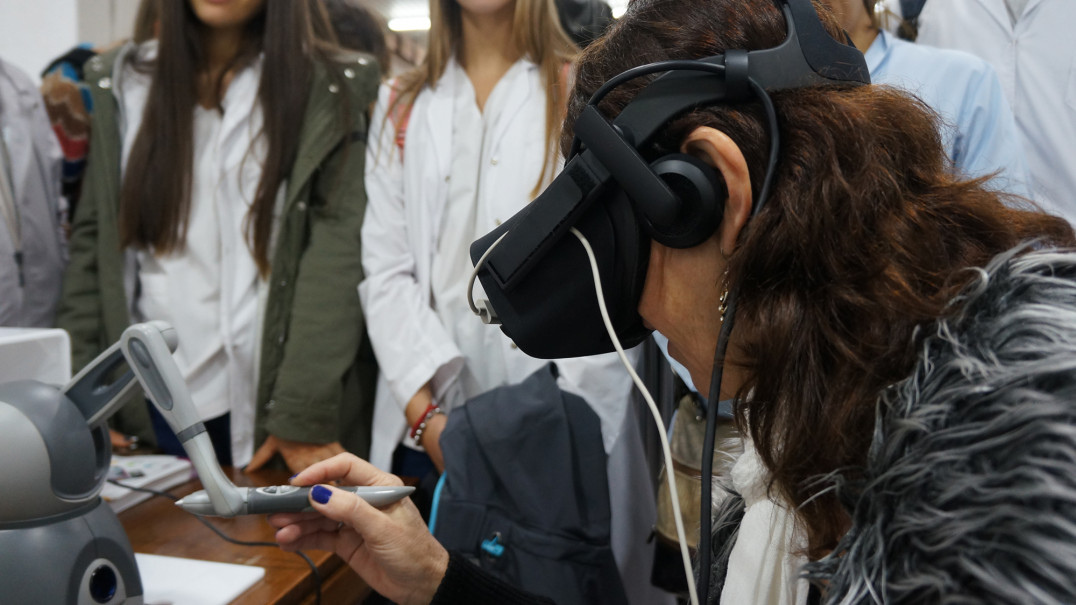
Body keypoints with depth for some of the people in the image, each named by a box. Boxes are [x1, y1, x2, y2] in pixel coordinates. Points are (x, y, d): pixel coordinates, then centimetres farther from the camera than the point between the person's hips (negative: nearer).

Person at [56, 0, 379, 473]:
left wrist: (306, 412, -18)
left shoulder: (330, 91, -3)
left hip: (275, 399, -2)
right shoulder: (123, 83, 7)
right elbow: (94, 240, 7)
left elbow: (337, 249, -11)